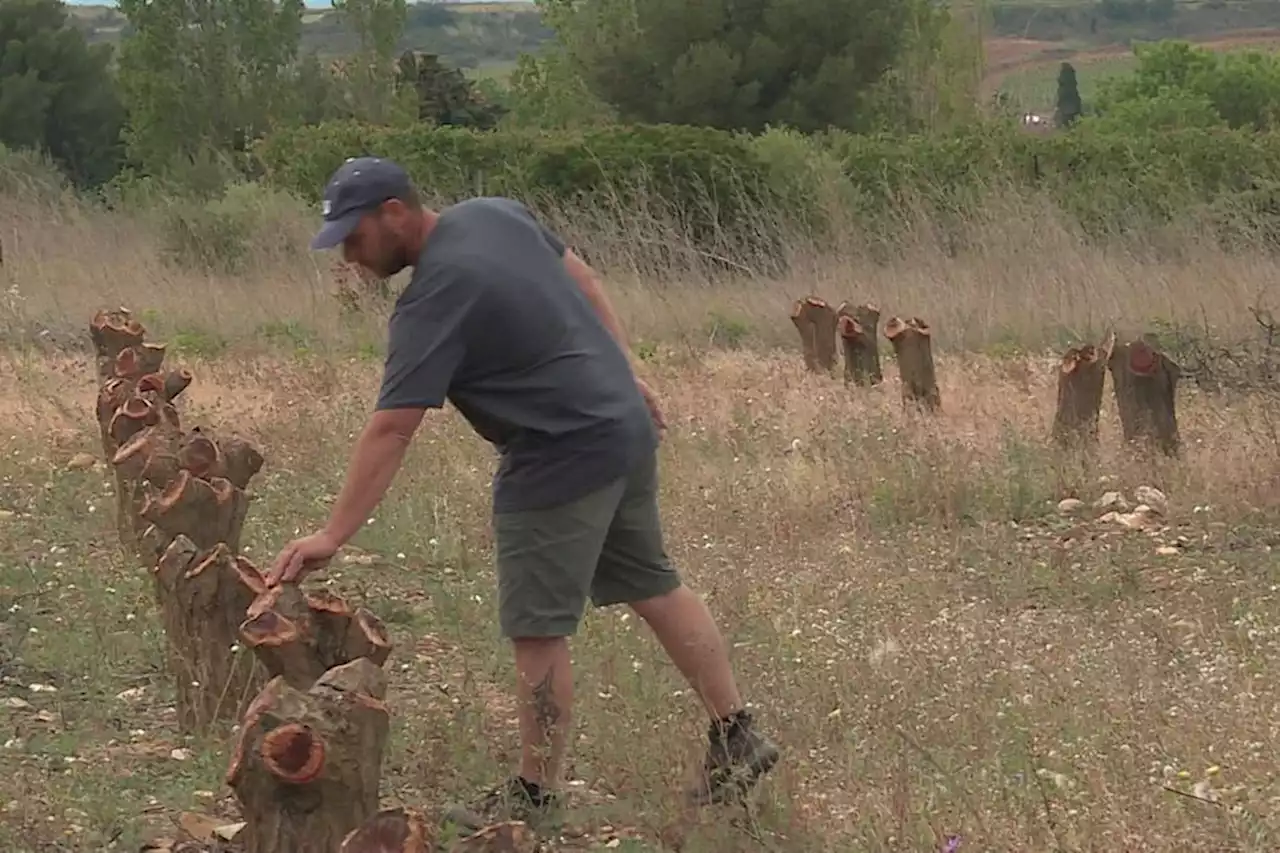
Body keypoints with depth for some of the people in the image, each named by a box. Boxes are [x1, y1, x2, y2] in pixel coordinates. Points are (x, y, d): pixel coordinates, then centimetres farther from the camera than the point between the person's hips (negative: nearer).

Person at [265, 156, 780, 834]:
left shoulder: (435, 300, -21)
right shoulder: (495, 213, 4)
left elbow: (390, 430, -24)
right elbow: (582, 280, 16)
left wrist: (333, 536, -24)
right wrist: (626, 376, 21)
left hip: (563, 459, -10)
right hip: (626, 426, 10)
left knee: (538, 631, -1)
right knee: (654, 588, 19)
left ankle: (536, 794, 9)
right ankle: (738, 738, 26)